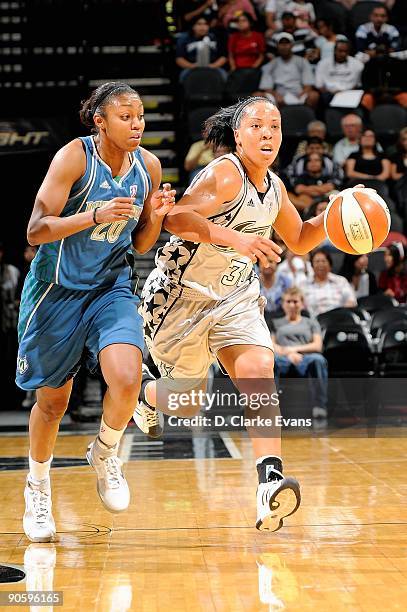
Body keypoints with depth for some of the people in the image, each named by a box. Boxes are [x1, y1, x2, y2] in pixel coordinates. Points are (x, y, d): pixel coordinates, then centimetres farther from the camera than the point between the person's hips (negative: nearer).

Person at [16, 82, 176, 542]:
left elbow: (140, 245, 8)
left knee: (127, 379, -21)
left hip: (111, 286, 3)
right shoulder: (73, 157, -16)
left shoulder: (147, 165, -1)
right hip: (57, 288, -3)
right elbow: (36, 231, -20)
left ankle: (105, 454, 10)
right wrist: (95, 216, -31)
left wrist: (155, 216, -12)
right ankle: (37, 491, 33)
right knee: (52, 401, 8)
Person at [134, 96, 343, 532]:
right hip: (181, 295, -5)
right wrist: (235, 238, -44)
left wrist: (330, 219, -1)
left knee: (259, 370, -22)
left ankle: (270, 482, -31)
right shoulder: (224, 175, -19)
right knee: (188, 404, 7)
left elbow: (299, 240, 19)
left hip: (235, 297, 5)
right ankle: (145, 393, 45)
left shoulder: (274, 187, 4)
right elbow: (175, 218, -33)